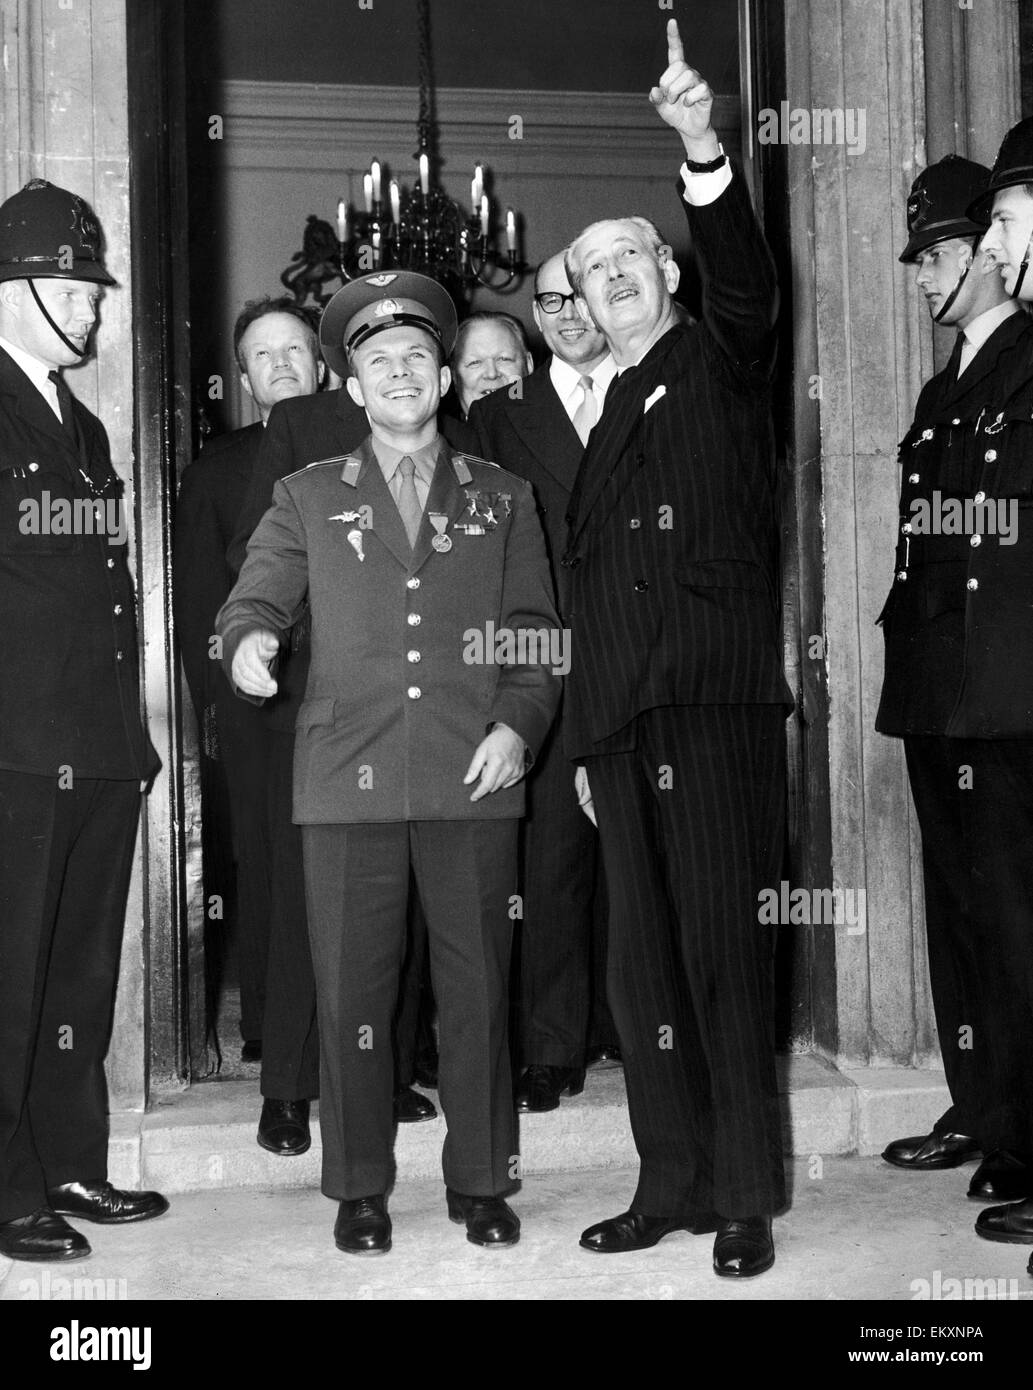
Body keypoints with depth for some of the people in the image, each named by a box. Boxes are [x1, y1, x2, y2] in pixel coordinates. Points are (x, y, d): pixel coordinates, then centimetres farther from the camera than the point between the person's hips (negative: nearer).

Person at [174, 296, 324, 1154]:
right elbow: (197, 592, 12)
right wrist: (215, 691, 2)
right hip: (259, 706, 2)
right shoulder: (220, 467, 15)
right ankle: (286, 1074, 20)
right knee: (273, 882, 7)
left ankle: (291, 1076, -1)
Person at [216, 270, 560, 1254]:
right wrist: (248, 639, -14)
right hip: (348, 775, 0)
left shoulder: (502, 498, 15)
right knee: (350, 987, 2)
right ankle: (358, 1187, 16)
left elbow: (535, 632, 12)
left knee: (477, 986, 4)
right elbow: (255, 596, 10)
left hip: (473, 776, 0)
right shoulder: (308, 497, 14)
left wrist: (518, 723, -4)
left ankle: (479, 1179, 18)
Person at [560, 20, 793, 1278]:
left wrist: (705, 155, -27)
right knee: (643, 964, 5)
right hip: (619, 723, 5)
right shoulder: (596, 424, 23)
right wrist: (580, 733, 12)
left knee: (724, 952, -7)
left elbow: (745, 281, -12)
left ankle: (747, 1198, 2)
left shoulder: (720, 365, 11)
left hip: (718, 702, -5)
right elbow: (585, 581, 19)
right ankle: (671, 1184, 14)